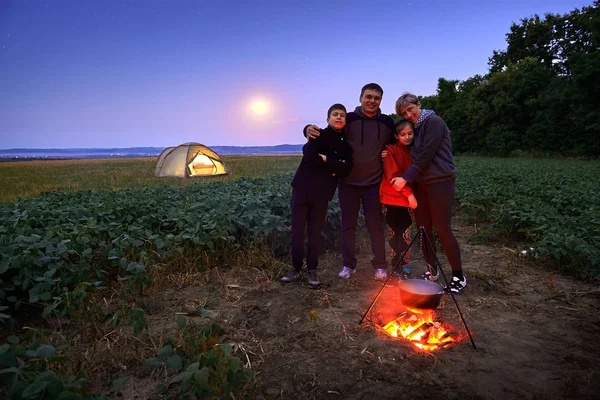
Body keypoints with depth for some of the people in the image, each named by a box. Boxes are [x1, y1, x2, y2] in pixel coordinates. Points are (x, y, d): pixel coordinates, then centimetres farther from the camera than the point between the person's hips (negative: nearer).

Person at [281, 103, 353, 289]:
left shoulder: (345, 145, 10)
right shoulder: (319, 135, 3)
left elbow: (345, 170, -6)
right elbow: (309, 156, -17)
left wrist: (325, 159, -14)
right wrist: (334, 166, -11)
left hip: (322, 194, 2)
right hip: (302, 188, -1)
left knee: (315, 233, 5)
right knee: (297, 231, 2)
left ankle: (312, 271, 18)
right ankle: (296, 268, 17)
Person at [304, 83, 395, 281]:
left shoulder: (387, 122, 3)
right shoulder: (348, 119, -4)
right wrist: (310, 129, -24)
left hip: (374, 183, 1)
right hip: (348, 182, 0)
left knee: (375, 225, 6)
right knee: (348, 225, 8)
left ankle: (380, 266, 19)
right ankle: (348, 264, 21)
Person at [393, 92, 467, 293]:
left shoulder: (434, 122, -9)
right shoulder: (416, 128, 16)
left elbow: (425, 157, -16)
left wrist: (405, 178, -14)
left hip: (440, 181, -8)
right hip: (420, 183, 8)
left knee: (442, 229, -6)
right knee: (423, 229, 8)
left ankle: (459, 277, 8)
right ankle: (432, 271, 23)